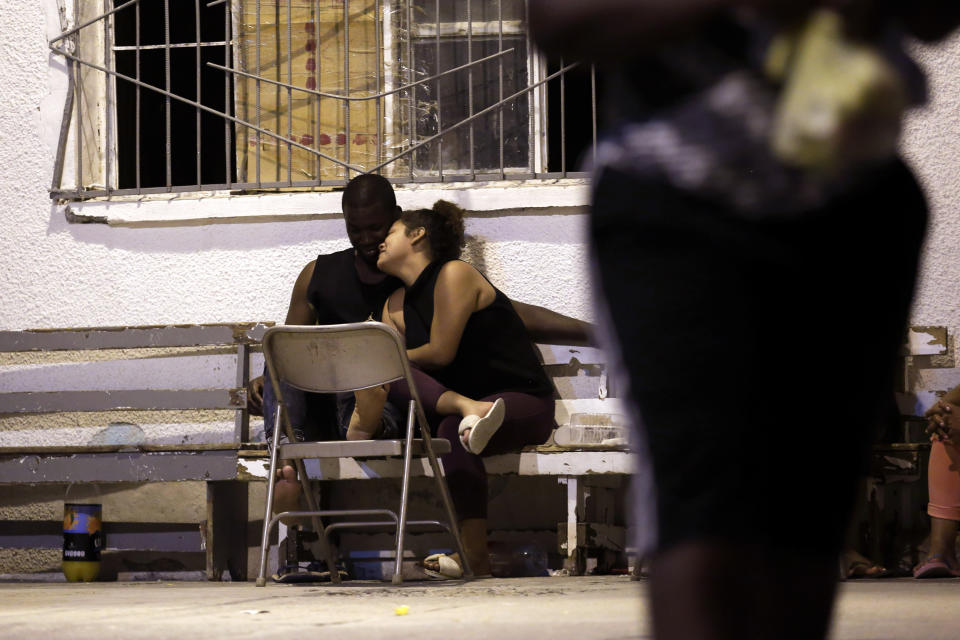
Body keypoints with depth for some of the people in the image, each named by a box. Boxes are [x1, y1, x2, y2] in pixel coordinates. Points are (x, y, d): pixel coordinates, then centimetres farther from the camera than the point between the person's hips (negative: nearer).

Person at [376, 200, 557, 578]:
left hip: (524, 401, -7)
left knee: (452, 434, -38)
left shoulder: (454, 274, -6)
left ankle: (475, 555, -39)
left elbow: (440, 353, -13)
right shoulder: (396, 305, 16)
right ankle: (467, 408, -41)